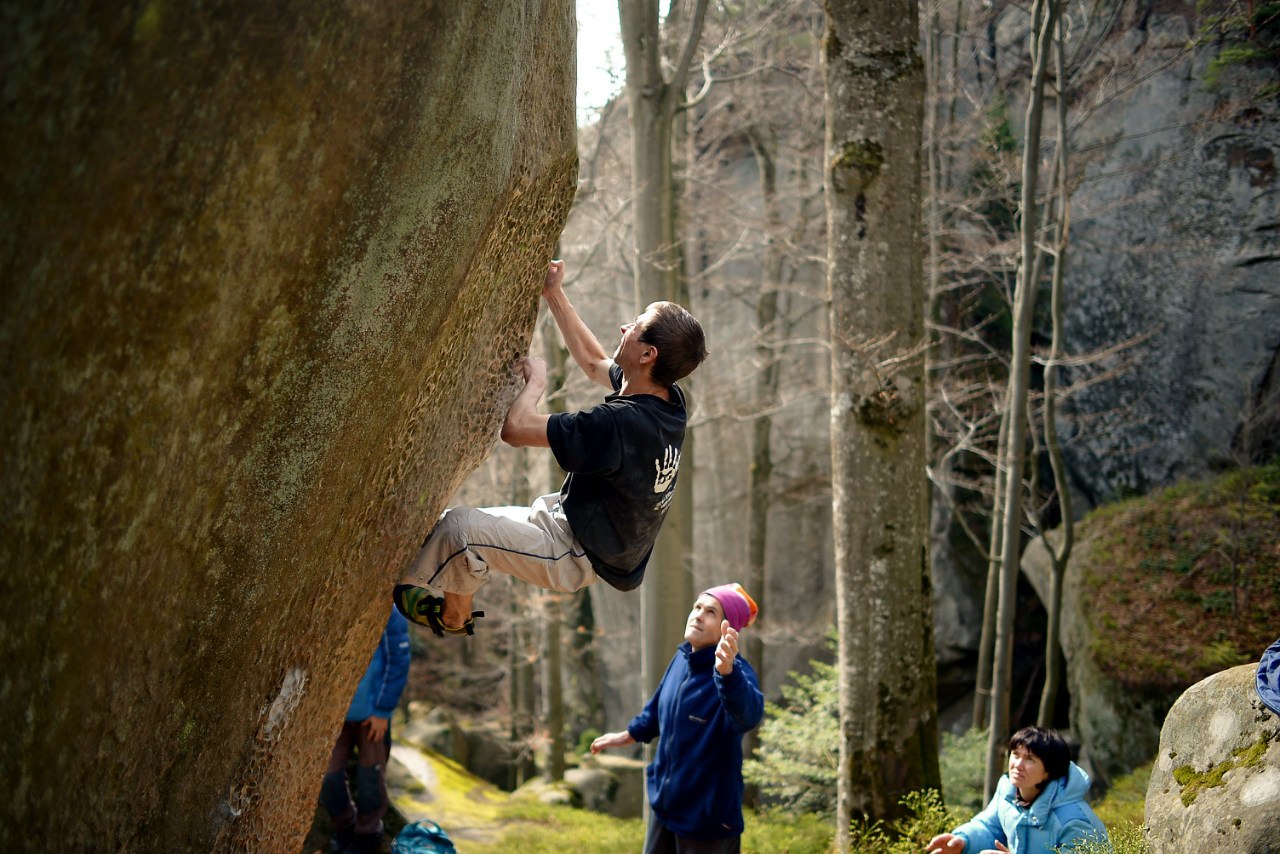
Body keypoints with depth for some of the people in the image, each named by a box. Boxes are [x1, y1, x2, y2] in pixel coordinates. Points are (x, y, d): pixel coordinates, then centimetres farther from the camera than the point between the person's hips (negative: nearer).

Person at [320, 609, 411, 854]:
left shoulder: (387, 612, -17)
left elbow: (398, 662, -11)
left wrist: (383, 711, -10)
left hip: (372, 714, -3)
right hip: (335, 712, 3)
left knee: (370, 778, 7)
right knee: (327, 777, 2)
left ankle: (367, 834, 31)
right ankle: (345, 826, 30)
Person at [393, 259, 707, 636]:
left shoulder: (620, 422, -34)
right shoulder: (669, 401, -6)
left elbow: (515, 428, -28)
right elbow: (593, 362, 14)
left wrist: (535, 380, -10)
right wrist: (554, 294, 13)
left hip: (576, 557, -10)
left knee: (458, 526, -17)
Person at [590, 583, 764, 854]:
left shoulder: (736, 672, -24)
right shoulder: (682, 659, -1)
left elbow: (748, 713, -47)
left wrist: (727, 672, -65)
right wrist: (626, 736, 31)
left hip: (707, 812, -7)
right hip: (664, 801, 7)